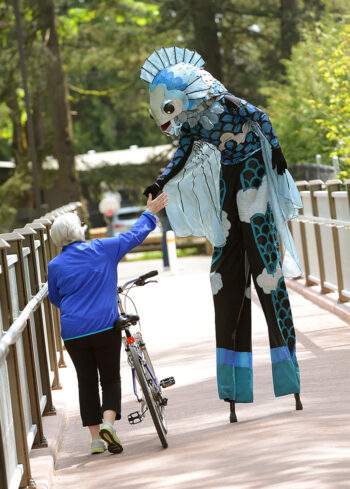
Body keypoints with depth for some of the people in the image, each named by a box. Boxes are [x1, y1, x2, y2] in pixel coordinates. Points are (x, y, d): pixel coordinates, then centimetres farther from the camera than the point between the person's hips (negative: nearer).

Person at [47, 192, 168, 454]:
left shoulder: (55, 265, 0)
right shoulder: (103, 249, -4)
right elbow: (135, 235, 7)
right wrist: (151, 213, 22)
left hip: (73, 332, 2)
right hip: (105, 327, -1)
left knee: (87, 382, 12)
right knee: (111, 379, 10)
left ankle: (96, 437, 10)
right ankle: (108, 422, -14)